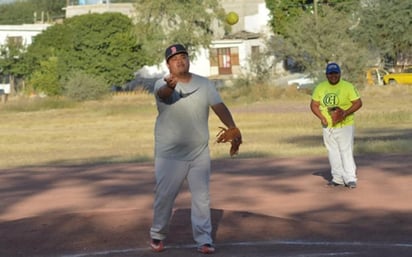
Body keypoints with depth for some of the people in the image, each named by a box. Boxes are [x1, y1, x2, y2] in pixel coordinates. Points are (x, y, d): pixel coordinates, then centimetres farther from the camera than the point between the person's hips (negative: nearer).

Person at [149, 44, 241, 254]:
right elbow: (164, 93, -33)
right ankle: (157, 235, 23)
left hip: (199, 153, 3)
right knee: (164, 195, 3)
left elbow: (218, 106, -6)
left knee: (202, 196, 6)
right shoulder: (162, 85, -9)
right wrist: (170, 86, -58)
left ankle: (204, 238, 14)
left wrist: (233, 129, -22)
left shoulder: (204, 84, 2)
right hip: (169, 154, -3)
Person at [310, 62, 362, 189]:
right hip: (328, 126, 5)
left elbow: (358, 103, -9)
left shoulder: (348, 86, -7)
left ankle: (350, 178, -10)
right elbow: (314, 105, 9)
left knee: (346, 151, -11)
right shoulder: (320, 87, 5)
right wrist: (322, 117, -7)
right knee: (333, 152, 9)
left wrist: (346, 112, -23)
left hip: (345, 125, -5)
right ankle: (338, 178, 18)